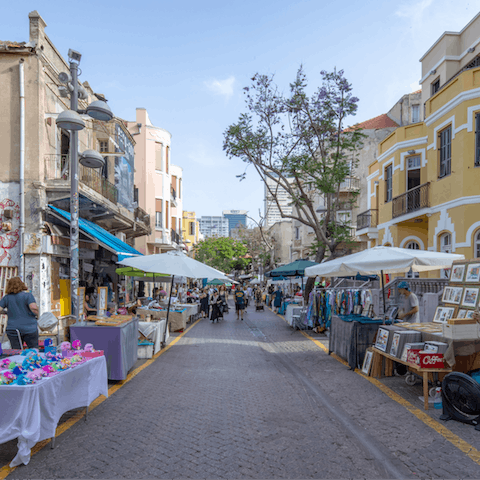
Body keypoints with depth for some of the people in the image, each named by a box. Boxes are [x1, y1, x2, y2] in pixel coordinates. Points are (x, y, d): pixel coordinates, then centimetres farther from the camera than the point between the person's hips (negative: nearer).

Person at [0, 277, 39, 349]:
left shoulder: (6, 298, 4)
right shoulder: (27, 295, -7)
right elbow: (34, 308, -20)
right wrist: (37, 315, 0)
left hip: (13, 330, 3)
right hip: (29, 329, -3)